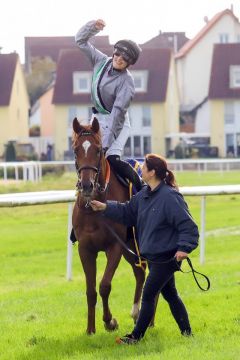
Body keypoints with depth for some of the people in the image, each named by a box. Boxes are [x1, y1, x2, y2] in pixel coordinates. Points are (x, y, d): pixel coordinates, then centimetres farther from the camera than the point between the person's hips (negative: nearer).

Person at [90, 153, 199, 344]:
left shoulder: (170, 197, -22)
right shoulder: (144, 195, 5)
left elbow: (188, 225, -22)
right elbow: (127, 212, 17)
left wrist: (184, 248, -30)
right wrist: (105, 207, 8)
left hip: (167, 257, -9)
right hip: (153, 255, 9)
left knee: (148, 295, -3)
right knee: (170, 294, 17)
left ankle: (136, 336, 6)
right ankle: (186, 332, 27)